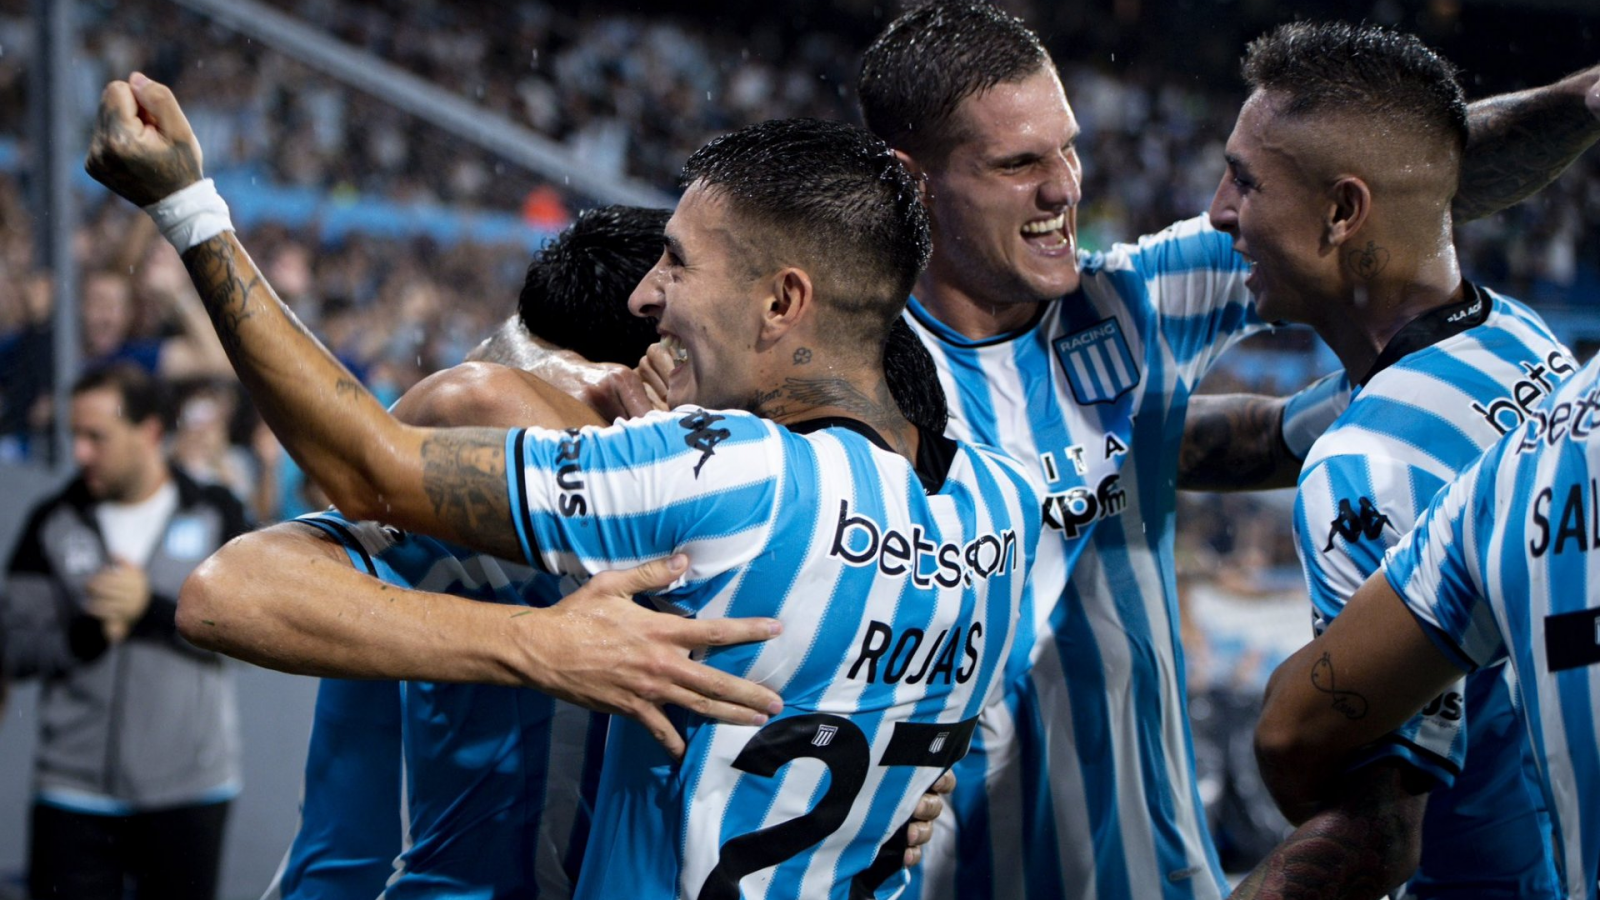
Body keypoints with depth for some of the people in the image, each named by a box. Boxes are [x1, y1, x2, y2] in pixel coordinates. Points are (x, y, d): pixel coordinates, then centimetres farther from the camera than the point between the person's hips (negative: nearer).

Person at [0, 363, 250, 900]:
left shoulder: (215, 516, 5)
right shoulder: (53, 523, 7)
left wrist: (152, 607, -15)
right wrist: (87, 634, -16)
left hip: (188, 789, 0)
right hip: (73, 790, 0)